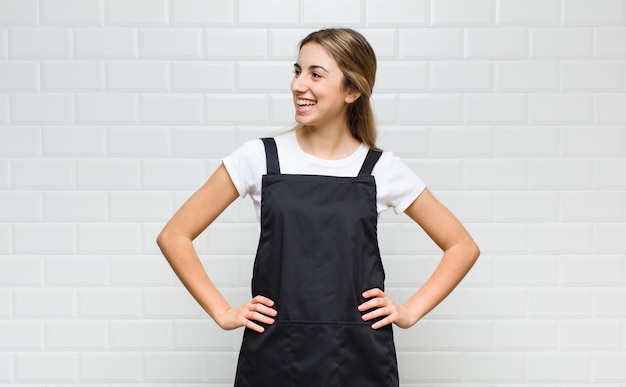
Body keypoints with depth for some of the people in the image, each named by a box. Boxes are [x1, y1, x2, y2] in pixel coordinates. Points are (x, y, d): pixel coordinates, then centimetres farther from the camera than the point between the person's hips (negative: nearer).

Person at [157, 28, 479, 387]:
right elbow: (174, 236, 2)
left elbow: (463, 245, 8)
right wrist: (223, 311, -3)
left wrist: (410, 311, 0)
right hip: (273, 356, 0)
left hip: (360, 358, 0)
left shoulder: (382, 169, -1)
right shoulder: (260, 157, -2)